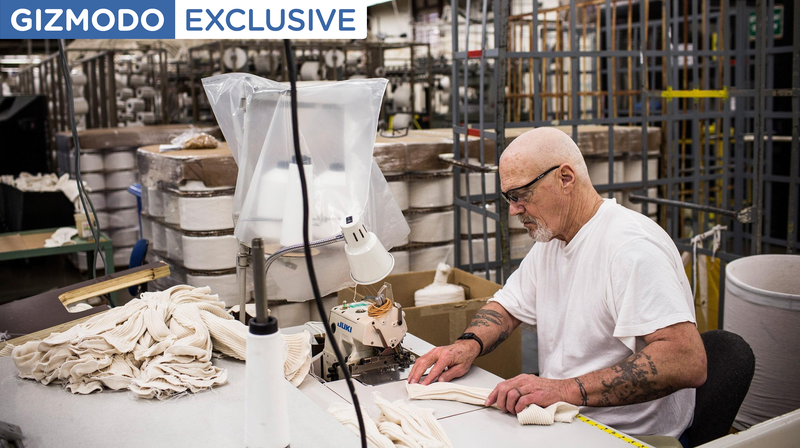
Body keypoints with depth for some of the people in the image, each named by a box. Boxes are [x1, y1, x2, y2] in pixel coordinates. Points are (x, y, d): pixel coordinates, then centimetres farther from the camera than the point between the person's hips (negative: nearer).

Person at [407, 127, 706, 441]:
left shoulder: (631, 246, -21)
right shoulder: (549, 240, 9)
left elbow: (687, 362, -30)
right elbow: (507, 308, 19)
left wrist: (567, 390, -35)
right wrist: (468, 344, -3)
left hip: (627, 436, -8)